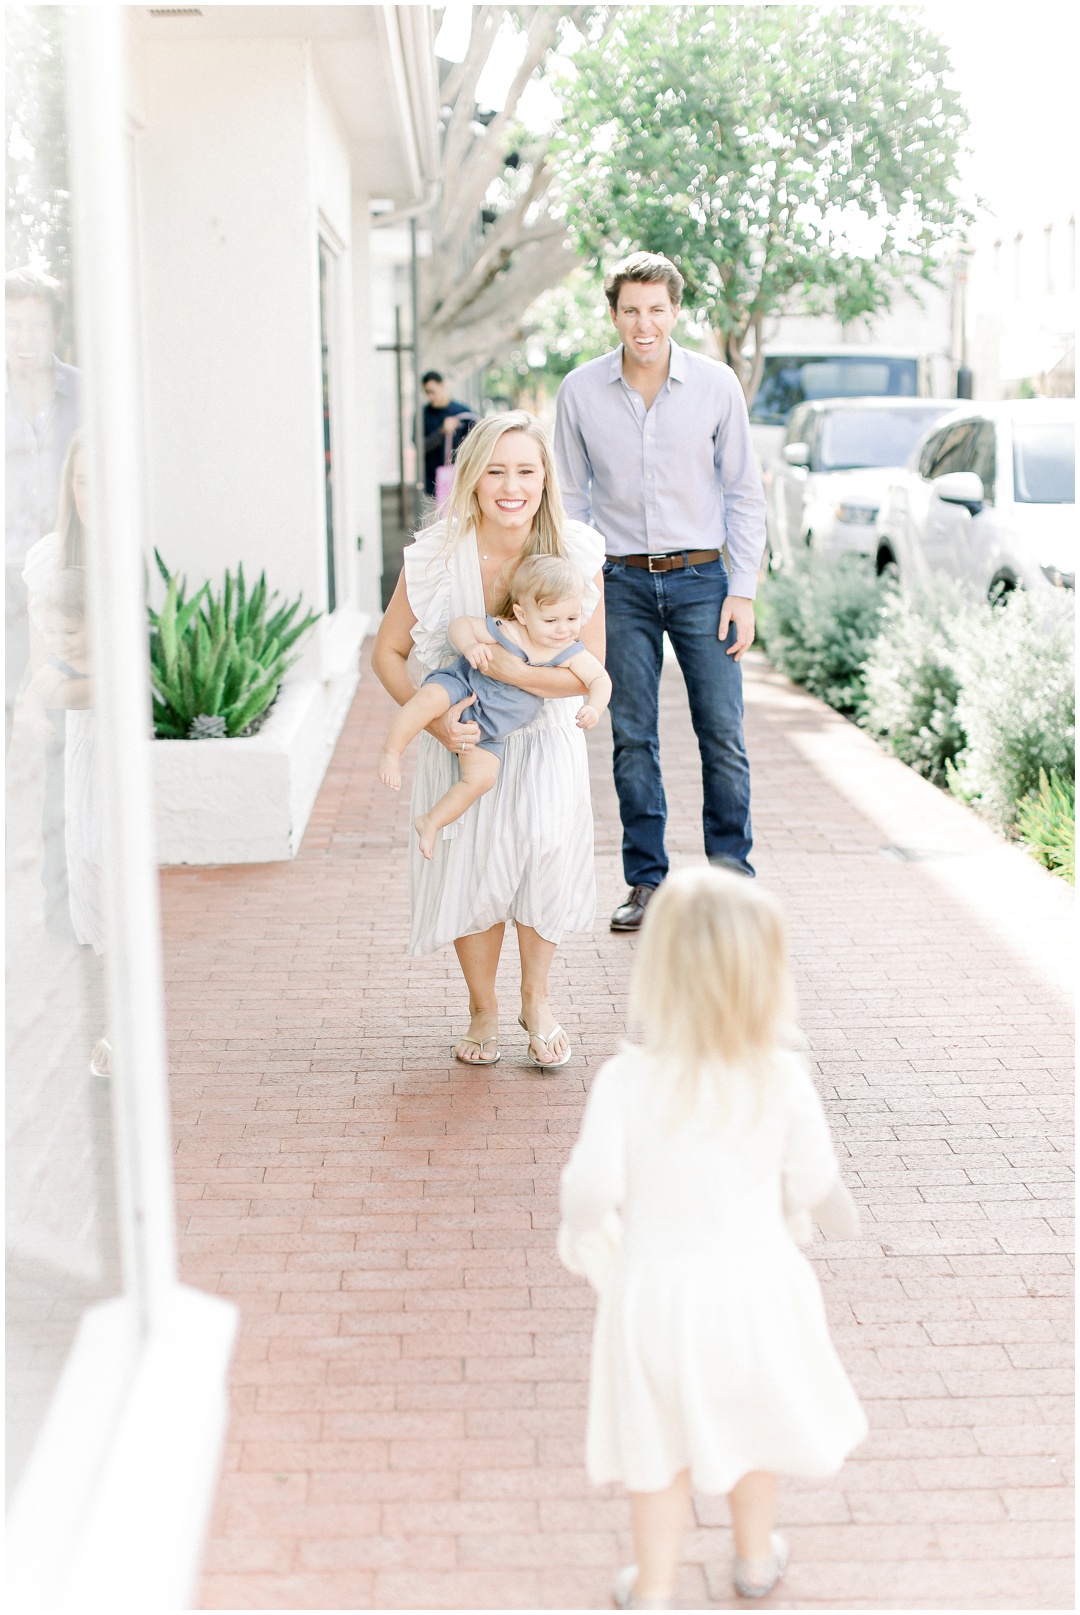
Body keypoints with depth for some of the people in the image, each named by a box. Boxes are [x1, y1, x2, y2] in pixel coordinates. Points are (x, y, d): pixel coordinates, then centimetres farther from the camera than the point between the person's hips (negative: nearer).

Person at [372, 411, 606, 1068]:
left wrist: (516, 671, -29)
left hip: (545, 735, 0)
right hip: (462, 736, 0)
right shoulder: (435, 556, -16)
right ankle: (483, 1008, 17)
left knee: (546, 841, -22)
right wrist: (431, 717, -20)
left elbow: (591, 671, -14)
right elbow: (388, 654, -4)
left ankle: (537, 999, 4)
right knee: (469, 861, -11)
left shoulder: (576, 554, -16)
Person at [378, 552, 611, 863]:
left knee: (482, 778, -13)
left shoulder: (571, 654, -10)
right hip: (461, 687, -4)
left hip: (489, 732, 4)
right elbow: (460, 624, -10)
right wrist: (469, 646, -31)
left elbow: (600, 679, -8)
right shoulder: (501, 631, -20)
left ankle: (431, 821, 6)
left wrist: (594, 707, -28)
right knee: (429, 698, -37)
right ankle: (391, 753, -19)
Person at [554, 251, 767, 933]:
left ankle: (733, 877, 12)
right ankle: (646, 881, 16)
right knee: (632, 739, 4)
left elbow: (745, 492, 2)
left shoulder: (716, 384, -3)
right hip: (622, 583, 1)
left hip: (701, 577, -1)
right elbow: (572, 499, 8)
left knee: (723, 736, -2)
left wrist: (743, 591, -4)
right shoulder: (581, 391, 0)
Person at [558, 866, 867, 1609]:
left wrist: (583, 1227, 4)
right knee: (754, 1421, 26)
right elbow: (812, 1178, -6)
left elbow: (593, 1184, -19)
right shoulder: (784, 1079, -16)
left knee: (660, 1443, 18)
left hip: (655, 1284, -1)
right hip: (755, 1277, 1)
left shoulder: (626, 1080, -20)